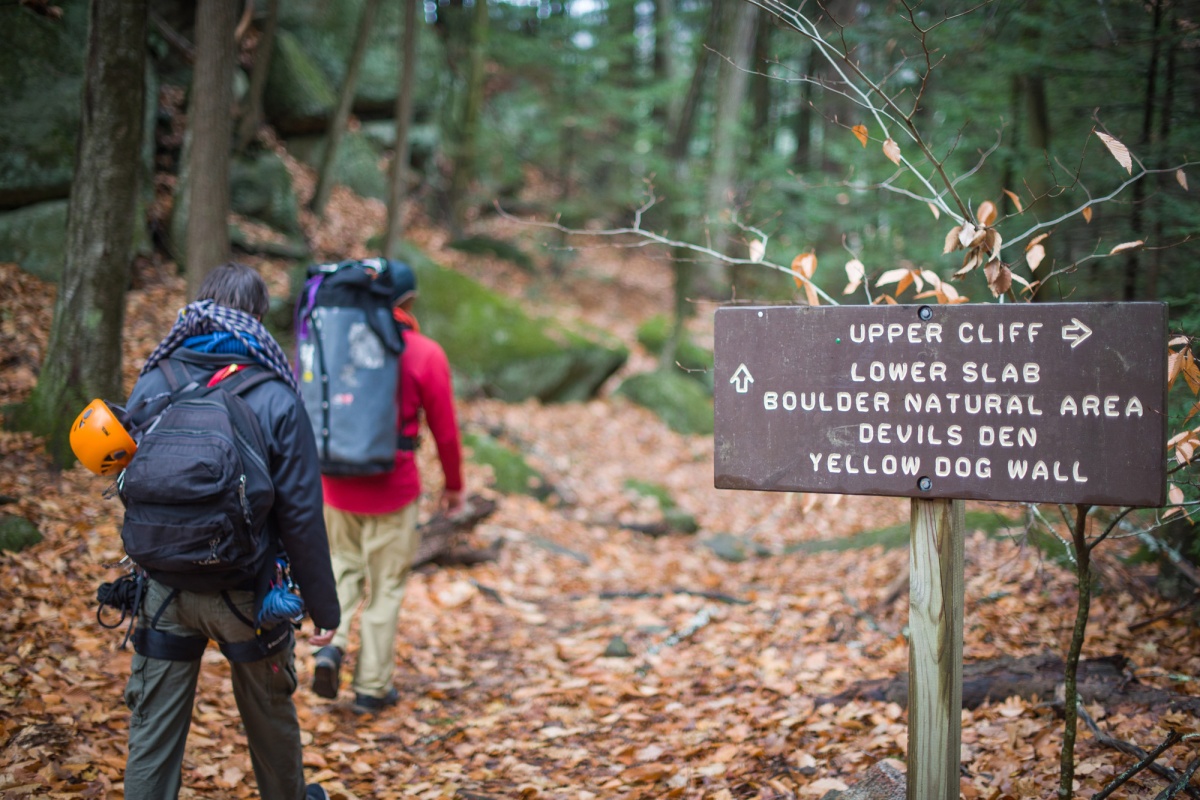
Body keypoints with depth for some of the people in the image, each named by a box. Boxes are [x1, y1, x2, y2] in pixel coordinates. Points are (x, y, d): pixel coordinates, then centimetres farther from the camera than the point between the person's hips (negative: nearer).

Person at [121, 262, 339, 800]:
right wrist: (323, 606, -4)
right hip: (245, 590, -1)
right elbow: (301, 514, -12)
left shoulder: (152, 385, -4)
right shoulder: (275, 399, -13)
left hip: (164, 588, 2)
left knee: (152, 729, 9)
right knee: (270, 717, 20)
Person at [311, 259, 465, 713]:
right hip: (393, 490, -3)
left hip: (337, 485, 3)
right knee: (386, 587, 9)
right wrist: (453, 484, 11)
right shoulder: (425, 355, -9)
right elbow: (444, 430, -4)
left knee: (344, 566, 23)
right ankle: (372, 688, 16)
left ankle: (331, 645, 1)